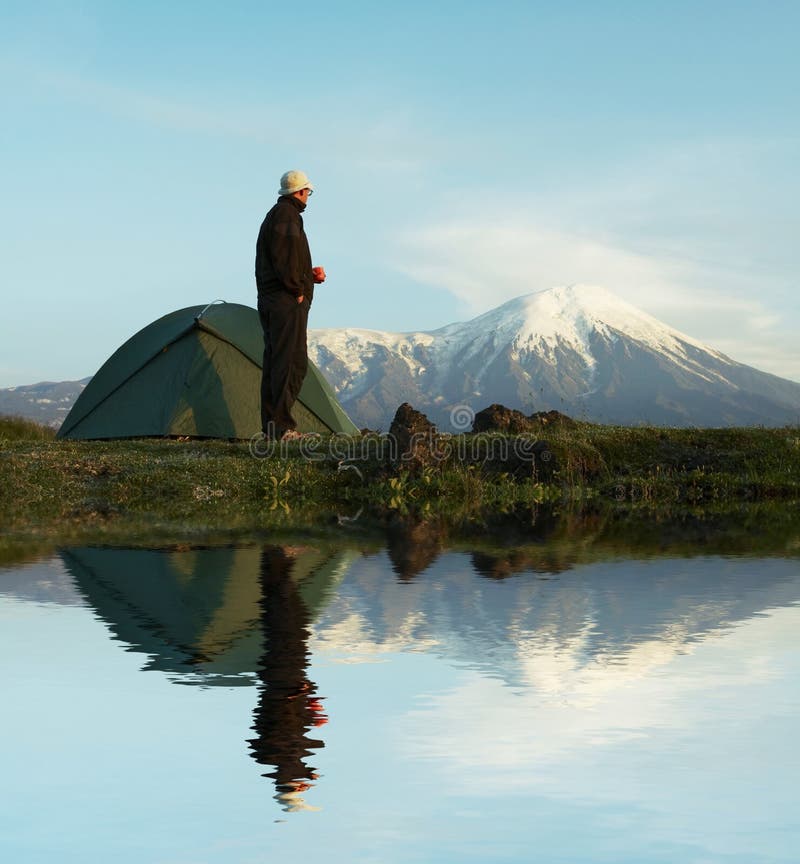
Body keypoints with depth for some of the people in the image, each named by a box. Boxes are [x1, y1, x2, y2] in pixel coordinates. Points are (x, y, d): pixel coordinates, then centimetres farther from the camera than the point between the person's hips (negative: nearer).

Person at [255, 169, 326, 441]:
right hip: (288, 301, -11)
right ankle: (282, 427, -16)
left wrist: (309, 275, 20)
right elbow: (285, 255, -21)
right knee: (292, 362, -12)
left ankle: (270, 426, 11)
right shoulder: (288, 214, -9)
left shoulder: (272, 216, 23)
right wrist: (298, 290, -15)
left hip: (268, 299, 11)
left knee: (274, 362, 10)